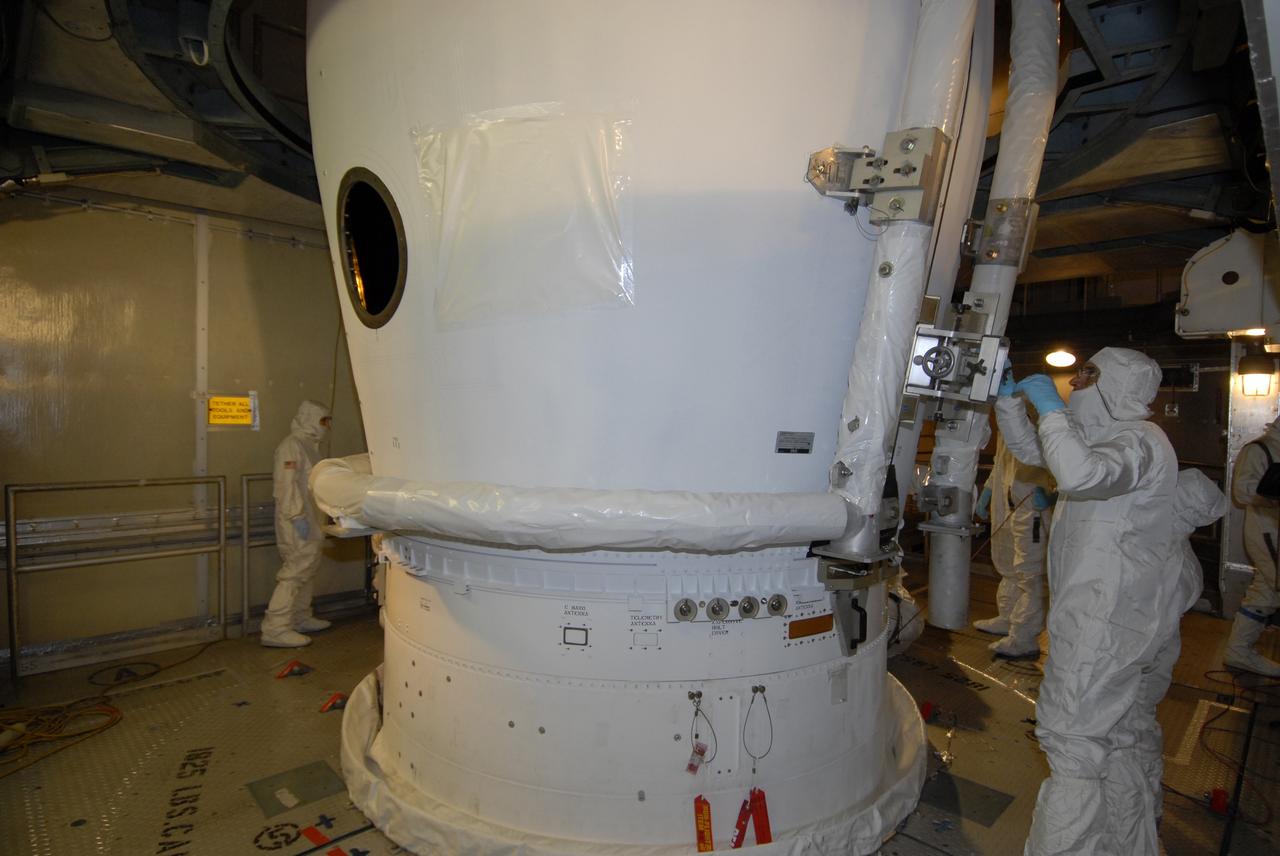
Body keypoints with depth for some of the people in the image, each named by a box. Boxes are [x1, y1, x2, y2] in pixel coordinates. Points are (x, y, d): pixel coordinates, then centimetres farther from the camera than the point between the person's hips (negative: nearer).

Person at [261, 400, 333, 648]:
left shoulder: (309, 445, 17)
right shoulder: (292, 445, -13)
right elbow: (286, 484, -21)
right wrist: (297, 516, -25)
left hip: (310, 522, 10)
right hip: (298, 524, -10)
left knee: (305, 570, 16)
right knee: (295, 572, -9)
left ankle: (301, 619, 27)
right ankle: (275, 630, -6)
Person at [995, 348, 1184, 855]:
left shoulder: (1142, 440, -16)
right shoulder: (1104, 437, 15)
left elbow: (1082, 474, -36)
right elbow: (1029, 450, 21)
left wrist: (1050, 407, -25)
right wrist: (1008, 398, 7)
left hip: (1108, 621, -10)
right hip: (1130, 618, 10)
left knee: (1072, 735, -5)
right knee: (1123, 735, 21)